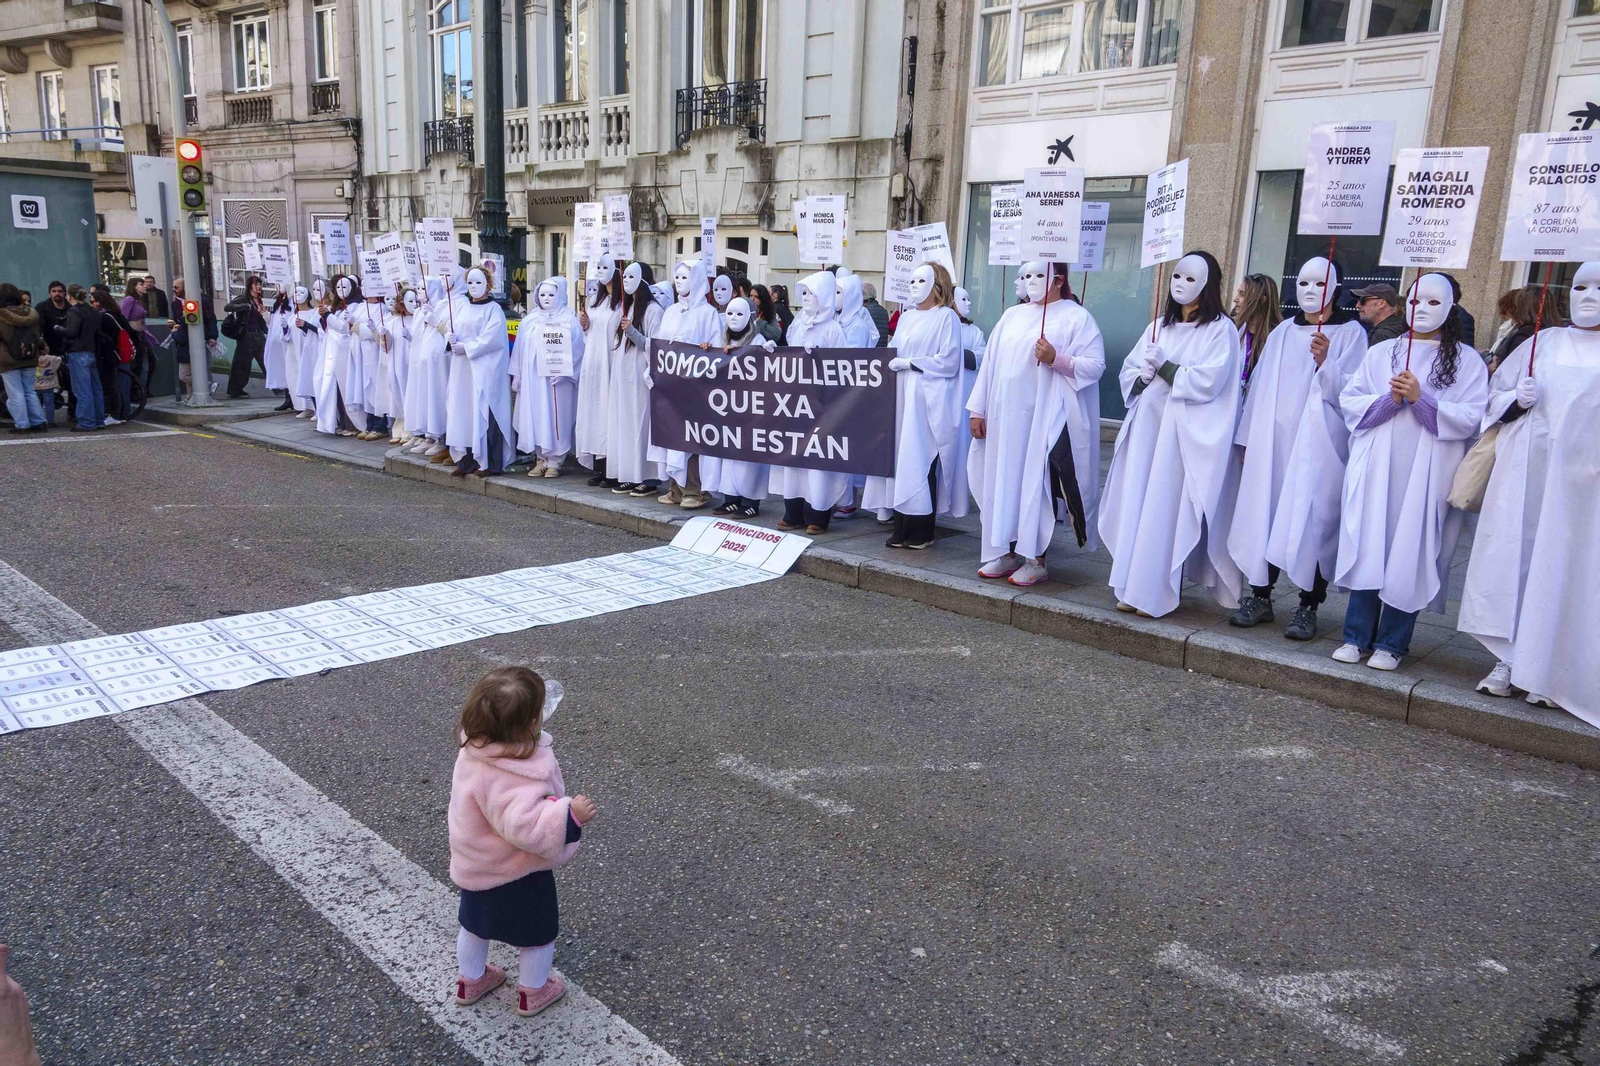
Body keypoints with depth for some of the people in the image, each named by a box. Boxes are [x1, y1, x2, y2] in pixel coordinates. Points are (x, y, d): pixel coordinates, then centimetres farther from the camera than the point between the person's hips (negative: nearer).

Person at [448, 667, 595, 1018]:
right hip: (517, 877, -8)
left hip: (476, 866, 8)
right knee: (538, 932, 20)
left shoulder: (476, 746, -15)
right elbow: (526, 825, -47)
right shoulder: (511, 777, -42)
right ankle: (533, 992, 42)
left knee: (475, 923, 31)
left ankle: (470, 981, 54)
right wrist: (569, 814, -44)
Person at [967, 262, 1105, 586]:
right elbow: (990, 363, 12)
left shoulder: (1076, 317, -1)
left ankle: (1035, 558, 4)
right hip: (1005, 416, 6)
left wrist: (1057, 359, -22)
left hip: (1045, 418, -5)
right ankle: (1007, 552, 16)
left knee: (1037, 483, -4)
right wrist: (977, 409, 7)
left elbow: (1095, 365, -8)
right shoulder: (1012, 316, 15)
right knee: (1004, 481, 6)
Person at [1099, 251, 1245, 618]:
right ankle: (1133, 587, 13)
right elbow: (1128, 370, 14)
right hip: (1147, 428, 6)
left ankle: (1157, 593, 3)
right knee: (1138, 506, 6)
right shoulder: (1160, 326, 16)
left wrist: (1165, 368, -11)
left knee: (1167, 511, -5)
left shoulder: (1221, 329, -3)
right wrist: (1142, 378, -6)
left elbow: (1208, 382, -15)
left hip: (1185, 436, -6)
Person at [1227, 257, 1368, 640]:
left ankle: (1308, 607, 3)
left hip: (1320, 443, -4)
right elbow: (1261, 385, 12)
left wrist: (1325, 362, -26)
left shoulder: (1350, 333, 2)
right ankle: (1260, 596, 14)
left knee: (1312, 519, -5)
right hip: (1273, 440, 4)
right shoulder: (1282, 332, 13)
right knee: (1264, 513, 4)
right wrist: (1248, 439, 9)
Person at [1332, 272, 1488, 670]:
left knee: (1410, 555, -1)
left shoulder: (1467, 361, 6)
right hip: (1375, 470, 2)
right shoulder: (1379, 353, 13)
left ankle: (1392, 642, 7)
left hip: (1426, 475, -2)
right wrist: (1390, 399, -12)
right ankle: (1357, 636, 8)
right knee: (1368, 548, 0)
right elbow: (1350, 403, 4)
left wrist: (1421, 398, -16)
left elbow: (1469, 418, -4)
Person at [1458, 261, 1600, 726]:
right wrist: (1517, 400, -6)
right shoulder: (1543, 343, 12)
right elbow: (1495, 397, 14)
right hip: (1526, 474, 2)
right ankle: (1509, 660, 9)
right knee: (1515, 557, 1)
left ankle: (1546, 671, 9)